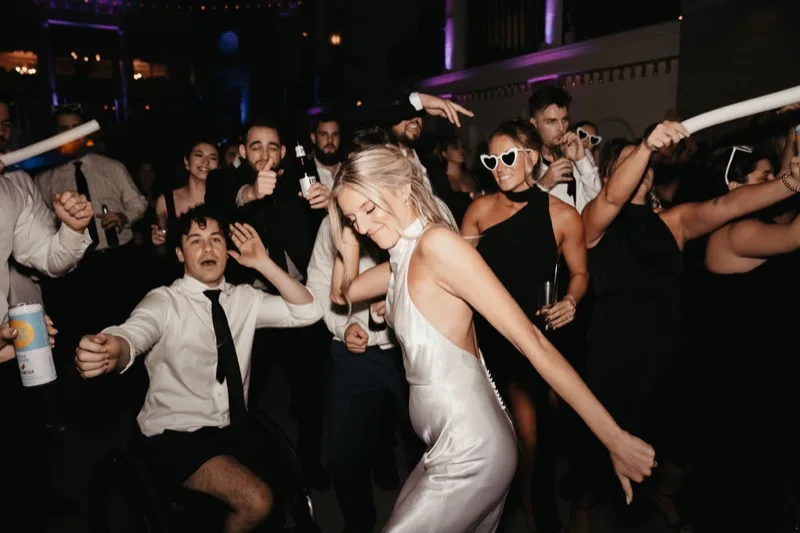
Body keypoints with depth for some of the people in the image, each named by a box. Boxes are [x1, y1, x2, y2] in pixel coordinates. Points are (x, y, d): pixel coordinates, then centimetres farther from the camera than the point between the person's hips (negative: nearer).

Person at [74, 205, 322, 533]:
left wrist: (263, 263, -12)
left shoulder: (244, 299, 5)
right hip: (175, 437, -5)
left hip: (232, 432, 5)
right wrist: (109, 352, -54)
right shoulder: (165, 301, -9)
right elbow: (133, 335, -30)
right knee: (256, 500, -23)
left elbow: (308, 312, -3)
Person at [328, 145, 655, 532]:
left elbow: (530, 338, -22)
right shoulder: (404, 260, 9)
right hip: (452, 448, 9)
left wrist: (613, 437, -22)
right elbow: (342, 292, 25)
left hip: (470, 454, -9)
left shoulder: (436, 243, -19)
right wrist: (348, 232, 9)